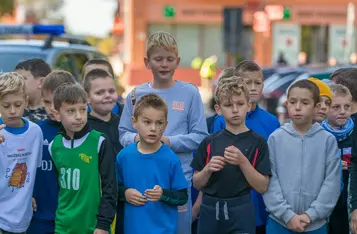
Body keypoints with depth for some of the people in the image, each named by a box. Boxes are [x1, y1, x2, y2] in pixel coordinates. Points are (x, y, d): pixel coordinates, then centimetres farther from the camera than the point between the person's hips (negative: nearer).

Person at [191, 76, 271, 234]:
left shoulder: (257, 142, -2)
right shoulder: (209, 142, 4)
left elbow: (262, 187, -6)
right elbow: (197, 184, 8)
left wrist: (242, 162, -18)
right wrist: (208, 169, -12)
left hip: (241, 213, -3)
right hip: (210, 212, 3)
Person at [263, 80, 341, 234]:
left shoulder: (328, 140, -1)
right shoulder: (275, 138, 0)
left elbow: (332, 182, -4)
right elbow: (269, 180, -4)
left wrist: (311, 214, -11)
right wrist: (287, 215, -12)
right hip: (278, 221, 0)